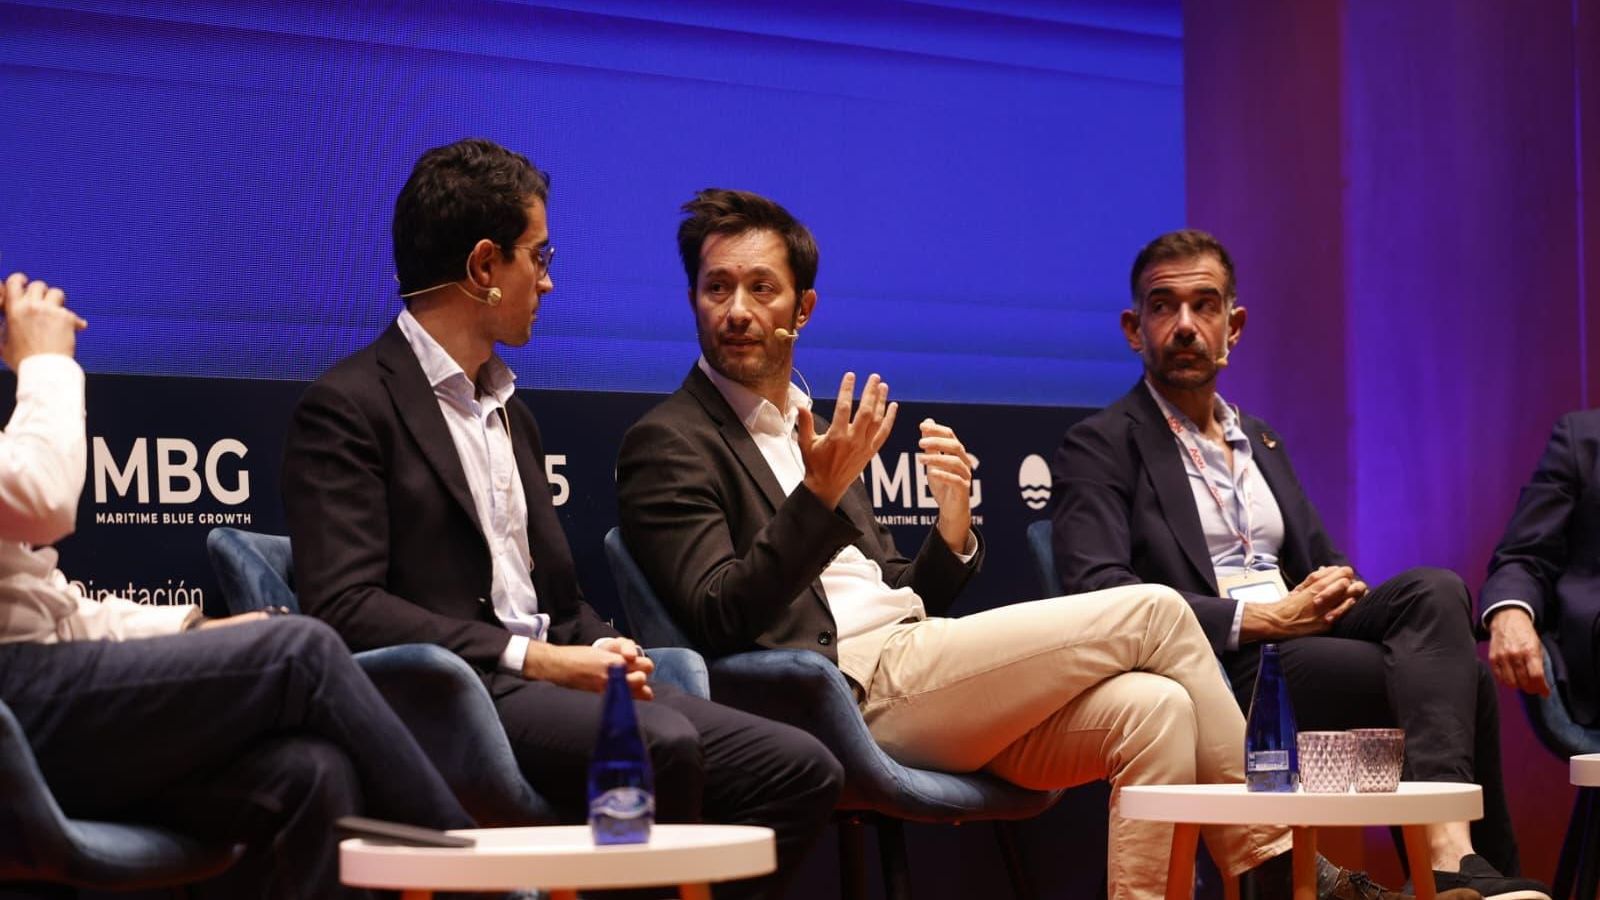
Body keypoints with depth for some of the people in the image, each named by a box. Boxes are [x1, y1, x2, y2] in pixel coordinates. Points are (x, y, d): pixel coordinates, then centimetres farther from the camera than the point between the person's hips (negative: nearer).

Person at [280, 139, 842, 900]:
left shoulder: (508, 409, 24)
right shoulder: (348, 407, -4)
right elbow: (344, 606, -15)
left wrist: (604, 650, 0)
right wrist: (530, 659, -17)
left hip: (546, 682, 8)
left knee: (802, 770, -9)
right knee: (659, 744, -33)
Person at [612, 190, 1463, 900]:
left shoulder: (806, 426, 24)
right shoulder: (668, 444, 0)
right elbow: (722, 620, -13)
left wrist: (953, 528, 1)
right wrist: (821, 497, -23)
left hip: (913, 674, 8)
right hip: (847, 692, -8)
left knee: (1153, 706, -17)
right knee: (1151, 611, -12)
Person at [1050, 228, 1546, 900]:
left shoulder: (1262, 442, 27)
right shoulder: (1100, 446, 3)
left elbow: (1324, 564, 24)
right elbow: (1095, 592, -12)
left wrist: (1337, 589, -4)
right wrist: (1259, 619, -18)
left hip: (1298, 644, 7)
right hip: (1213, 670, -7)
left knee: (1436, 591, -25)